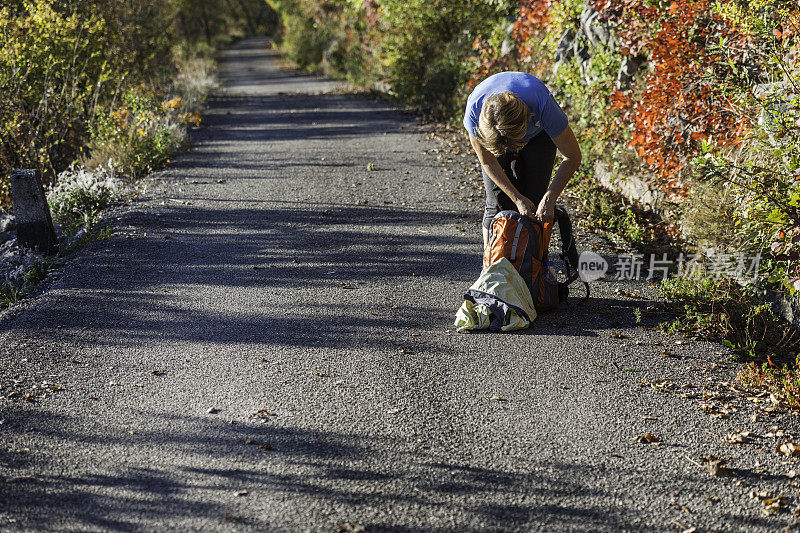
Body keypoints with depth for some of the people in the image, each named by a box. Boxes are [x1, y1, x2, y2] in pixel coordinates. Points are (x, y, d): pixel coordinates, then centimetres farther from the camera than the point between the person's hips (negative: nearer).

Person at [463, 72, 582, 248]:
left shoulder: (543, 105, -44)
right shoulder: (474, 112, -40)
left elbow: (573, 156, -29)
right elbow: (488, 162, -21)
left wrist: (550, 199, -34)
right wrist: (517, 199, -25)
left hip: (538, 133, 0)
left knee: (534, 199, -9)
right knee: (498, 204, -9)